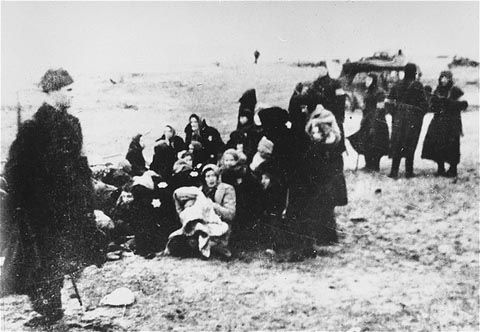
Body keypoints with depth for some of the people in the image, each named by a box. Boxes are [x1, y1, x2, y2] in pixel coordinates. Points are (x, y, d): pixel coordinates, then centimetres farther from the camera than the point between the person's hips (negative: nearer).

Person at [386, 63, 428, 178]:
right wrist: (421, 116, 4)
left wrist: (394, 113, 10)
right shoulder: (418, 86, -8)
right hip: (413, 118, -3)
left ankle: (394, 171, 5)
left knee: (396, 144, 7)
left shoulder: (397, 85, 2)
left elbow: (389, 101, 3)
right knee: (410, 144, 5)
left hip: (399, 116, 3)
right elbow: (423, 103, -9)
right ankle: (409, 172, 8)